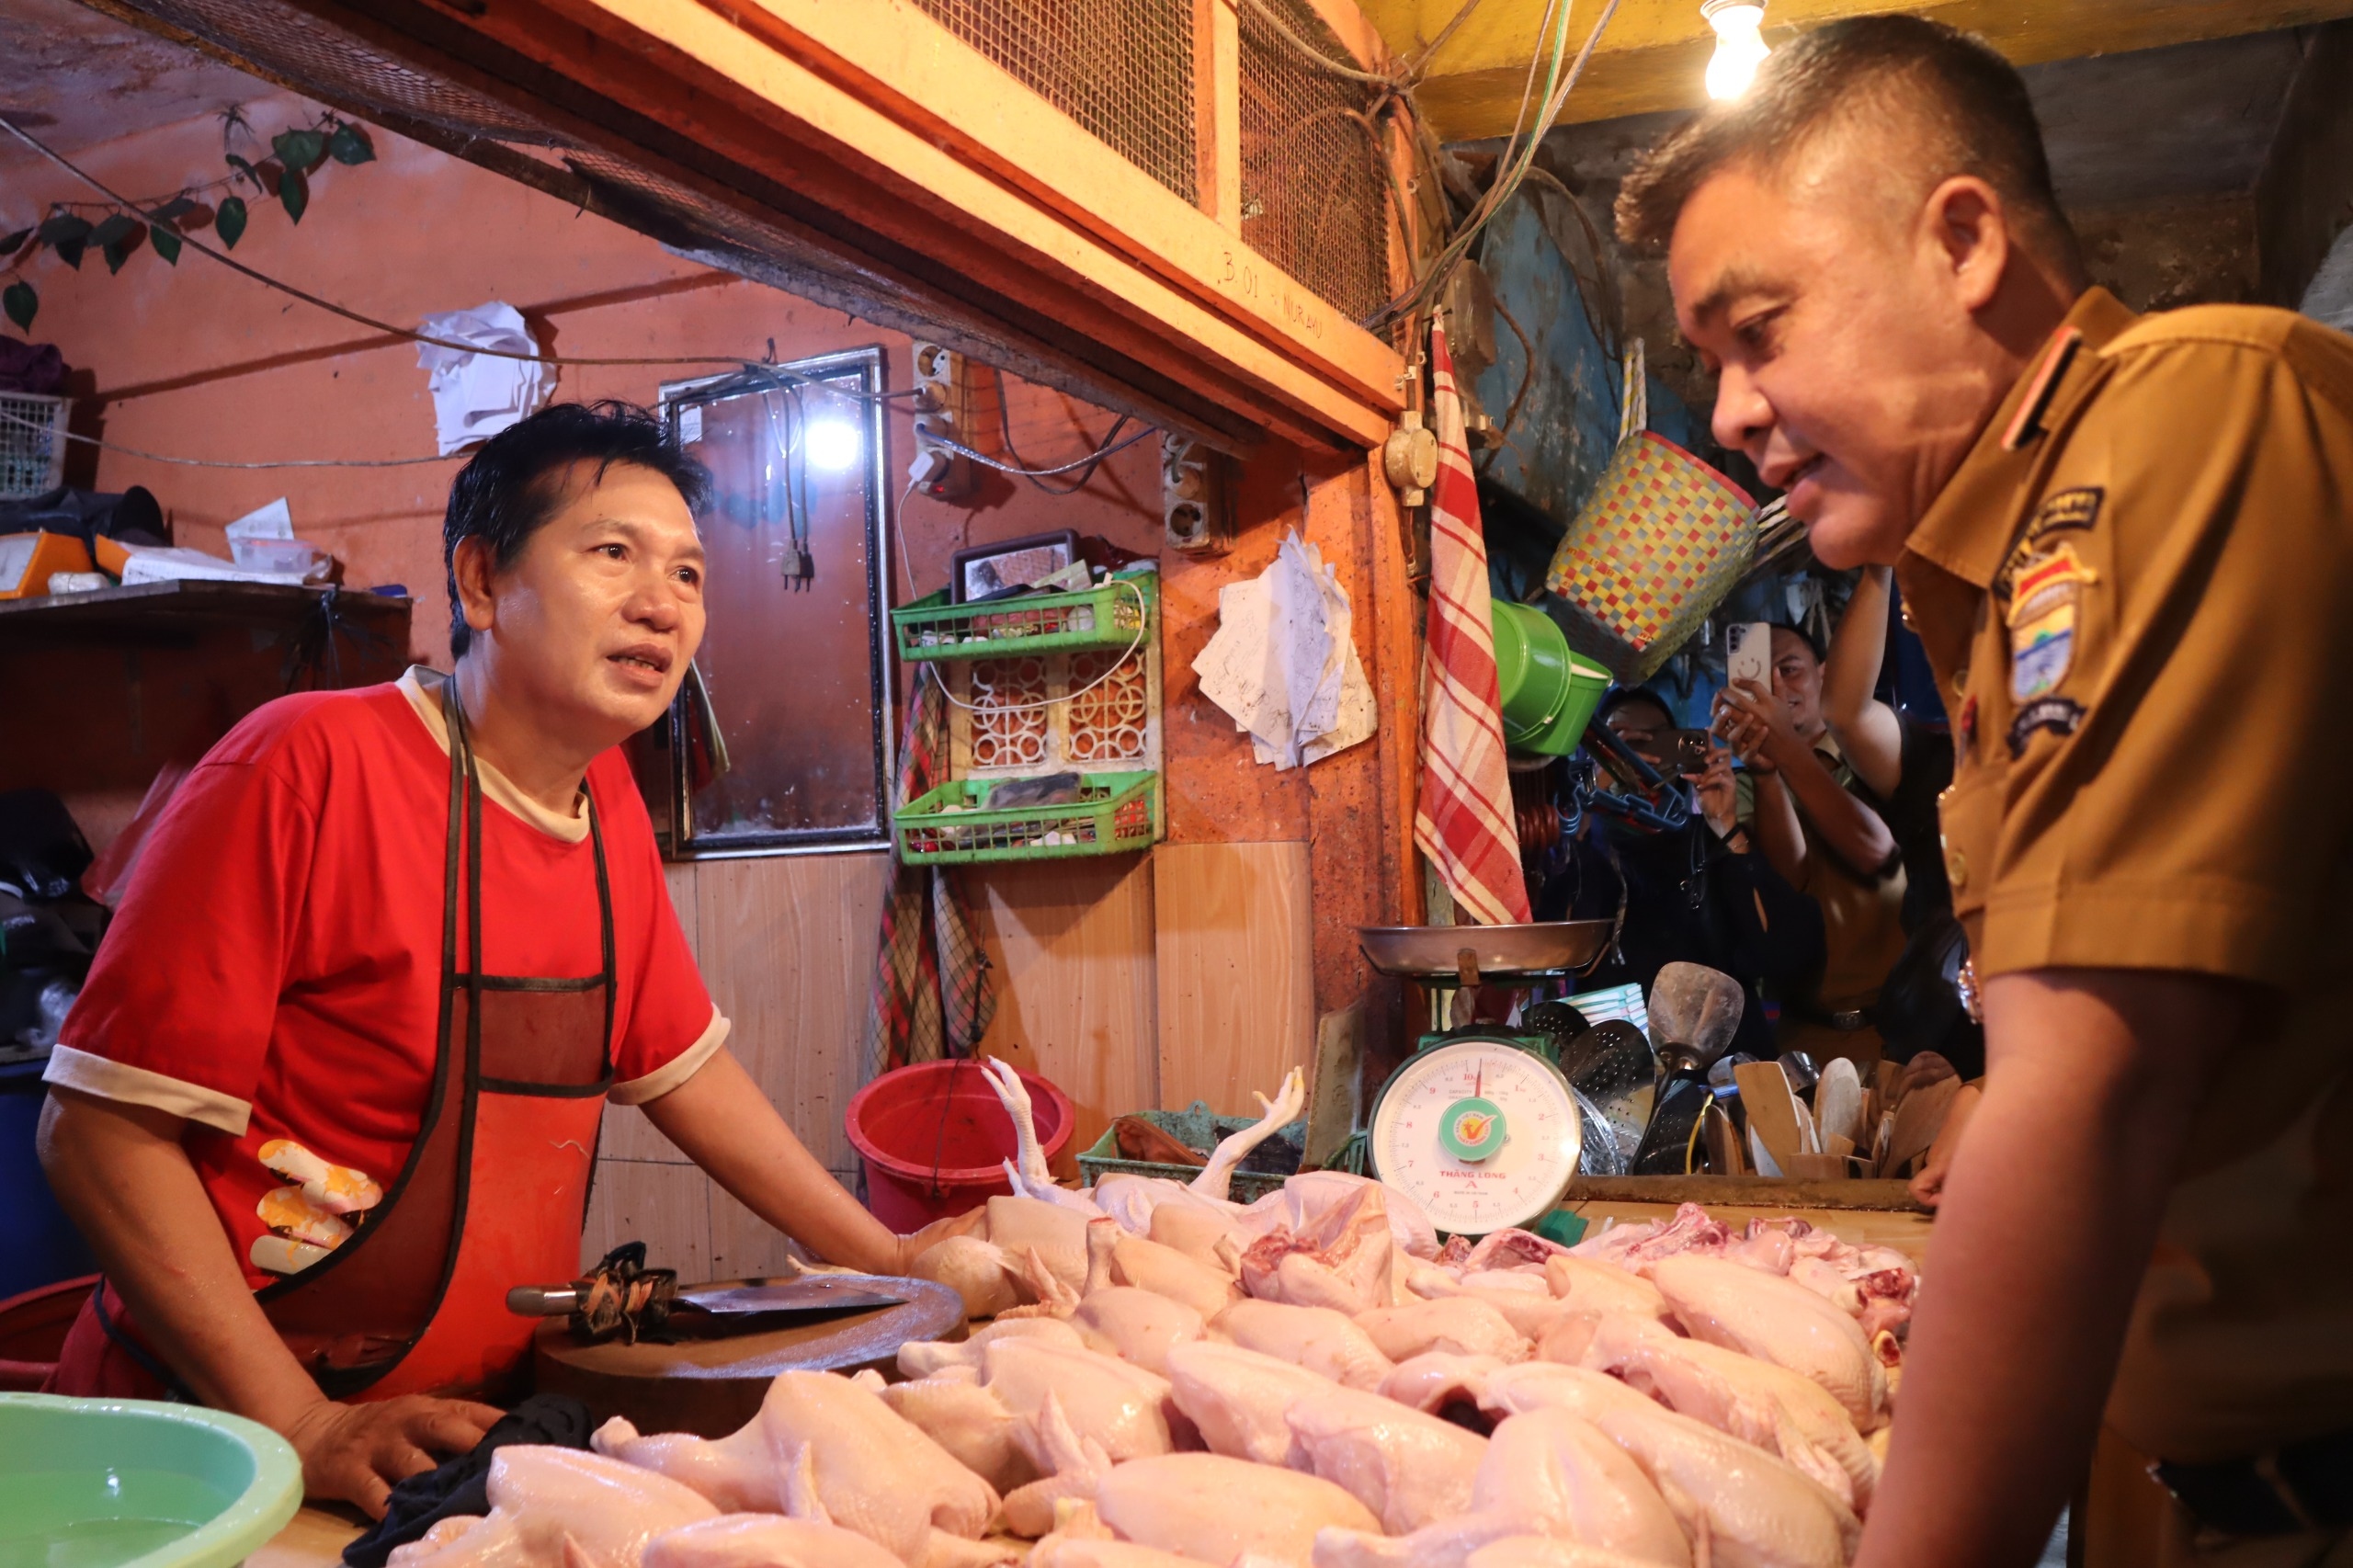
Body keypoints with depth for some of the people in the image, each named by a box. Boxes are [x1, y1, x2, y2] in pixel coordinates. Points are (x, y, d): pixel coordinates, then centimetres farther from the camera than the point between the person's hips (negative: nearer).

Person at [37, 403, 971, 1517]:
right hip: (221, 1448, -6)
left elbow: (679, 1064, 11)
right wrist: (302, 1429, -23)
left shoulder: (610, 802, 2)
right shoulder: (312, 764, -19)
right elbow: (99, 1127, -18)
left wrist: (884, 1259, 10)